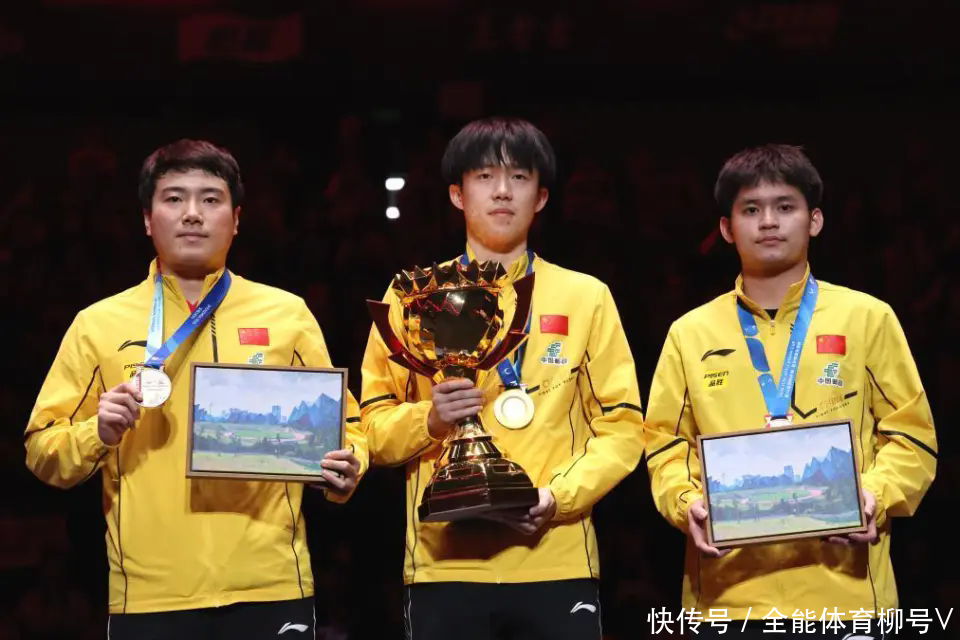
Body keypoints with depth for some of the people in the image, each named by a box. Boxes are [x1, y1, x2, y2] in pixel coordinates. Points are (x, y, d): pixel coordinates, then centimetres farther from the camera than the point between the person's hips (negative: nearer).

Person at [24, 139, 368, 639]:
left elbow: (340, 422, 13)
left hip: (270, 589, 0)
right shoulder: (99, 323, 8)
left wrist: (346, 468, -8)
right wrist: (97, 434, -11)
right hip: (148, 597, 0)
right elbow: (44, 452, 8)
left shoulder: (287, 313, 9)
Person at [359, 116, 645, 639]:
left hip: (556, 563, 0)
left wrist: (556, 498, -10)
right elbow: (374, 426, 8)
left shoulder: (586, 297, 9)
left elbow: (621, 427, 5)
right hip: (444, 564, 0)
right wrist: (430, 420, -12)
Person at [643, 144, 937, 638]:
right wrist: (687, 503, -8)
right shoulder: (691, 334, 11)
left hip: (844, 592, -1)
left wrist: (875, 497, -11)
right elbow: (666, 444, 11)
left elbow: (910, 435, 7)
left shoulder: (868, 319, 8)